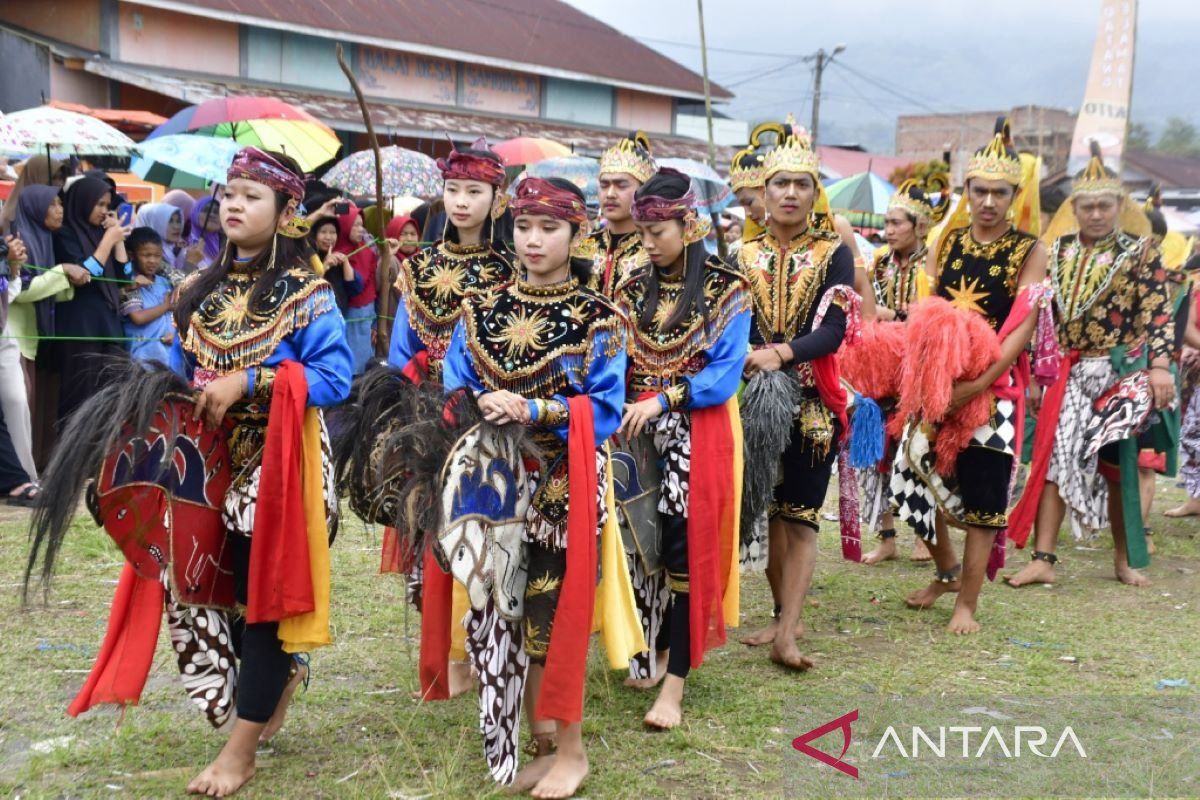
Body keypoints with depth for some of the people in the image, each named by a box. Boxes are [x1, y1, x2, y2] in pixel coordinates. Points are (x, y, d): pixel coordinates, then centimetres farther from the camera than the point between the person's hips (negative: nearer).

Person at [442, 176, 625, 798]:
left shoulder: (598, 318, -3)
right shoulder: (481, 311, 8)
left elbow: (605, 410, -9)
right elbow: (454, 393, 6)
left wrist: (531, 410, -19)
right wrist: (478, 410, -15)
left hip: (564, 485, -4)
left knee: (556, 612, 0)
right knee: (503, 612, 7)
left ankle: (570, 750, 16)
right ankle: (540, 743, 23)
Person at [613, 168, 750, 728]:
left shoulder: (725, 291, -4)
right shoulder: (634, 289, 11)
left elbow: (725, 373, -10)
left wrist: (664, 400, -20)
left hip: (695, 435, -5)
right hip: (639, 432, 5)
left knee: (685, 548, -8)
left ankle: (673, 686, -4)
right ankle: (656, 651, 24)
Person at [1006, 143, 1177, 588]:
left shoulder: (1141, 252, 0)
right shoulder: (1055, 253, 8)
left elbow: (1159, 314, -7)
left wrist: (1160, 366, -19)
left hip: (1120, 374, -2)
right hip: (1065, 373, 2)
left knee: (1119, 466, 6)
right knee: (1052, 461, -5)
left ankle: (1123, 560, 20)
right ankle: (1043, 560, -3)